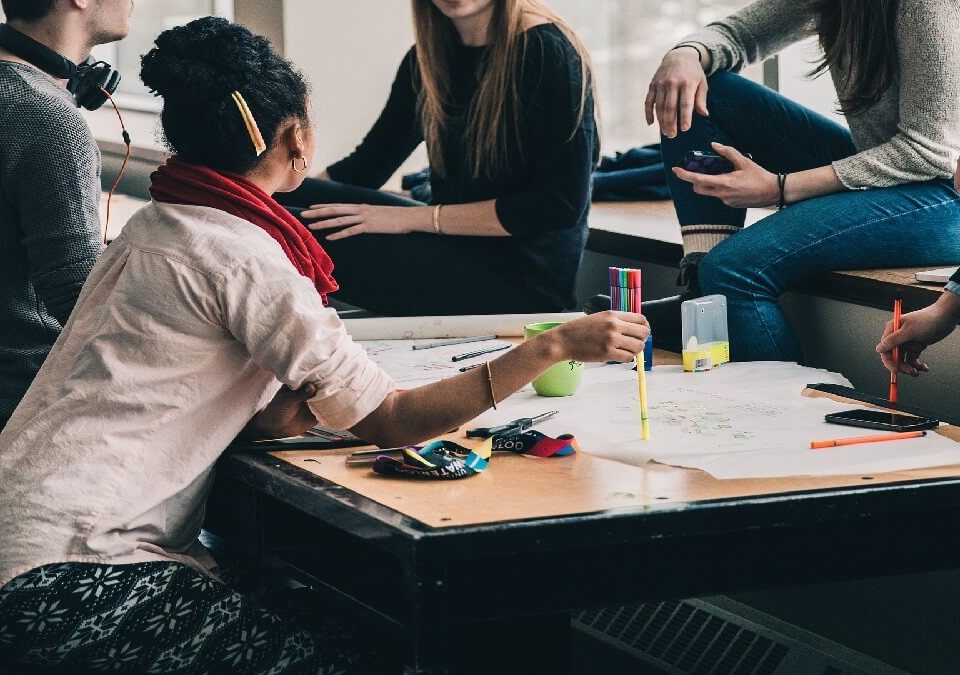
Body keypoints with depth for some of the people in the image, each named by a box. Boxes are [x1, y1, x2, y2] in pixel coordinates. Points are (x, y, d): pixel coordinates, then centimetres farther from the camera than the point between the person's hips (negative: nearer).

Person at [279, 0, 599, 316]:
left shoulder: (547, 53, -13)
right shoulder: (429, 56, 9)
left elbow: (561, 205, -17)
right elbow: (366, 164, 13)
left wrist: (414, 217, -18)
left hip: (523, 278, -7)